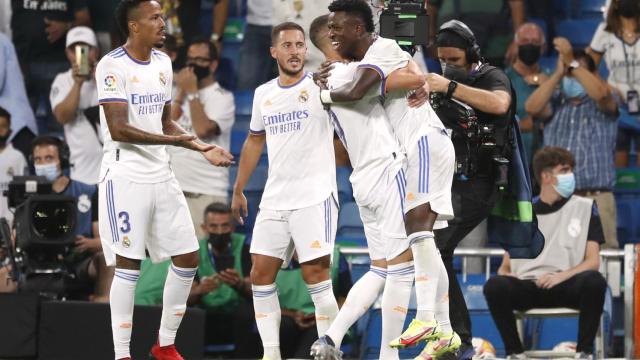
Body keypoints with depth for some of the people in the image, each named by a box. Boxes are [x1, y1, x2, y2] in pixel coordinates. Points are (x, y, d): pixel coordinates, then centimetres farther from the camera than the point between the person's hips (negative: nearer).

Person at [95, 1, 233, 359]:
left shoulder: (163, 63, 12)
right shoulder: (113, 66, -13)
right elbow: (119, 130, -21)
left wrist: (202, 148, 8)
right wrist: (174, 140, -27)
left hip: (162, 175, 8)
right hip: (126, 177, -8)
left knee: (188, 258, 7)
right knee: (128, 264, -7)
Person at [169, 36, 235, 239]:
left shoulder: (222, 98, -3)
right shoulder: (178, 94, 17)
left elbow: (203, 130, -18)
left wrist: (192, 92, -10)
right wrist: (181, 93, 1)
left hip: (207, 193, -6)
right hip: (173, 188, 6)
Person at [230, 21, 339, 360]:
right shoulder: (263, 94, 12)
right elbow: (254, 141, 25)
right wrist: (238, 190, 26)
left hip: (315, 197, -6)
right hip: (274, 200, 6)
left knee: (315, 275, -10)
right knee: (261, 273, 3)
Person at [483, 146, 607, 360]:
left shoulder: (584, 208, 11)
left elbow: (593, 262, 3)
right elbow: (506, 266, 16)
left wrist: (561, 276, -15)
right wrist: (506, 276, -8)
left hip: (567, 286, -1)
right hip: (527, 287, 1)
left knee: (594, 281, -35)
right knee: (494, 286, -31)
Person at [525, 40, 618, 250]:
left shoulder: (599, 105, 9)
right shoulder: (556, 103, 18)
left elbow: (600, 92, -14)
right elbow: (532, 107, -2)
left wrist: (572, 63, -13)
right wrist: (558, 74, -2)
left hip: (596, 197, -2)